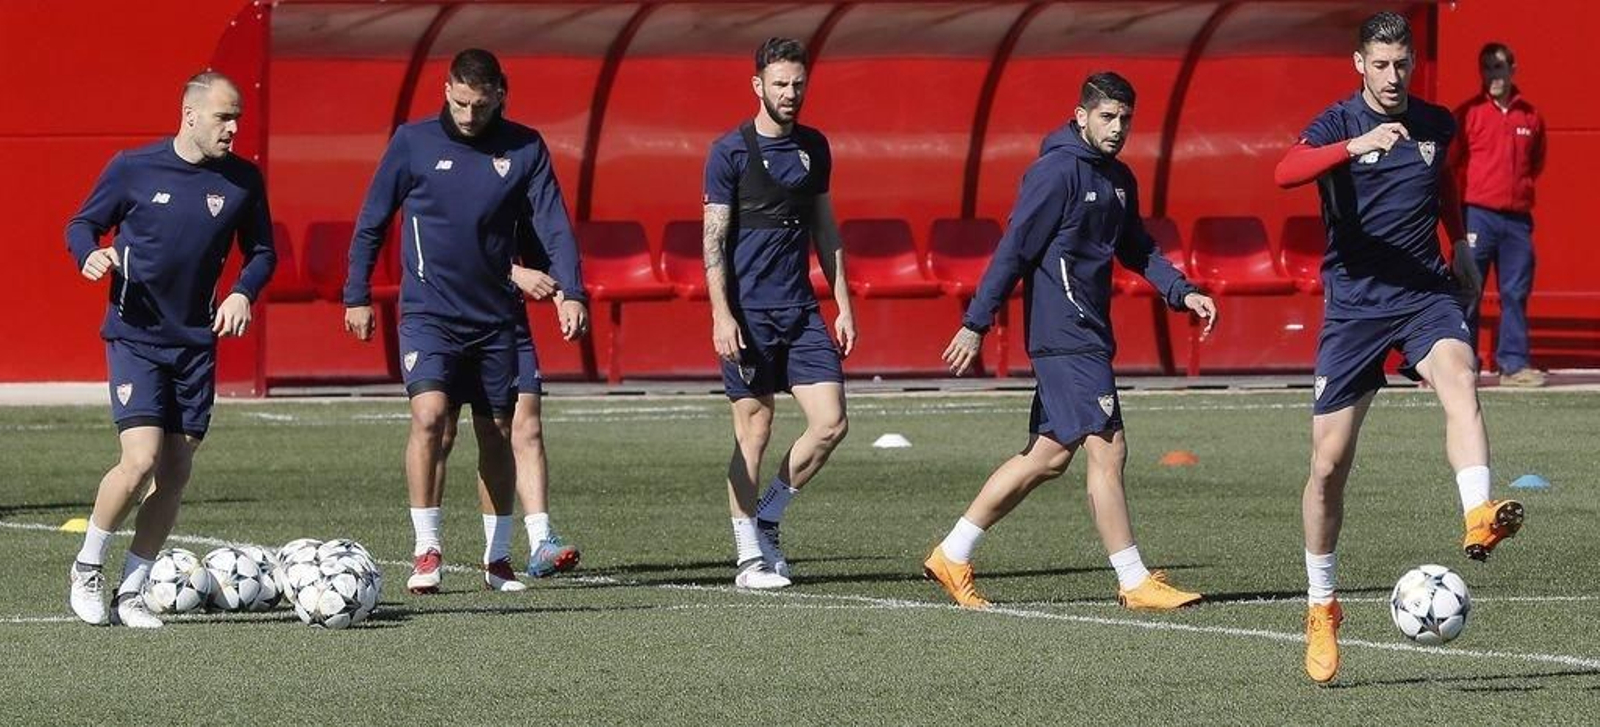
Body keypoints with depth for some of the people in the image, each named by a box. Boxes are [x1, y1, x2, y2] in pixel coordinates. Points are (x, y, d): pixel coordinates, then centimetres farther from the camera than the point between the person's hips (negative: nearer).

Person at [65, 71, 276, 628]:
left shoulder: (242, 180, 2)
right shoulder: (132, 169, -6)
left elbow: (261, 251, 13)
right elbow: (82, 225, 5)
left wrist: (243, 292, -6)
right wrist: (91, 255, -17)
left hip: (196, 343, 4)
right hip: (135, 336, -4)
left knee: (175, 473, 3)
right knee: (142, 461, -17)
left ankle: (130, 593, 14)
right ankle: (87, 569, 5)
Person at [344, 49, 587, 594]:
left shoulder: (524, 149, 0)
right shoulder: (413, 143, -3)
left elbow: (553, 224, -2)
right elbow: (371, 224, 6)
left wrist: (570, 291, -16)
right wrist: (357, 296, 5)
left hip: (495, 318, 2)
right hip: (428, 315, -2)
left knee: (497, 436, 8)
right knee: (429, 415, -21)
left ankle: (497, 559, 21)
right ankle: (426, 552, -14)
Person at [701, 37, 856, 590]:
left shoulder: (813, 147, 11)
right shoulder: (730, 151, -5)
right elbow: (714, 239, -6)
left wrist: (843, 305, 14)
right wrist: (721, 316, -14)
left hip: (801, 311, 5)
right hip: (749, 313, -5)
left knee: (831, 424, -4)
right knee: (754, 432, -3)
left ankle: (766, 520, 14)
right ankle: (749, 555, 5)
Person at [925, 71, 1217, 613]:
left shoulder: (1119, 179, 16)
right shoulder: (1058, 171, -12)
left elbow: (1136, 249, 24)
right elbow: (1014, 249, -13)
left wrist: (1183, 293, 8)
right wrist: (975, 325, -15)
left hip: (1087, 334, 10)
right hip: (1065, 335, -10)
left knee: (1048, 456, 12)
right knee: (1107, 448, -10)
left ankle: (951, 556, 19)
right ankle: (1135, 582, -7)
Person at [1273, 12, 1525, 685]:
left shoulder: (1435, 124, 7)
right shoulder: (1338, 124, -7)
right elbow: (1286, 172, -29)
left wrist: (1459, 241, 26)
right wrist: (1356, 146, -43)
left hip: (1426, 294, 2)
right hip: (1354, 305, -2)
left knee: (1459, 377, -33)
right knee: (1328, 464, 0)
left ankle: (1479, 519, -51)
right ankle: (1321, 609, 17)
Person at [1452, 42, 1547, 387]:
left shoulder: (1531, 117, 10)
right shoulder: (1468, 114, -2)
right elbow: (1449, 165, -1)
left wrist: (1523, 187, 13)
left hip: (1518, 217, 4)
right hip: (1477, 214, -4)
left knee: (1516, 293, 5)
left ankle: (1514, 364, 10)